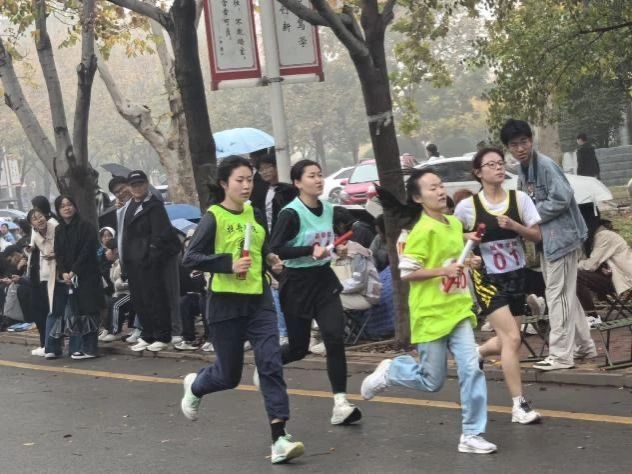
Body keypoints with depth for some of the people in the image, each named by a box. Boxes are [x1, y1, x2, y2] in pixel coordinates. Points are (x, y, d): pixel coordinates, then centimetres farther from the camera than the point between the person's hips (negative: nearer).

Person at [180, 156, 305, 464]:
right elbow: (190, 259, -16)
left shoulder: (255, 215, 9)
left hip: (259, 301, 4)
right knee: (229, 374, 7)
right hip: (226, 303, -4)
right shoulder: (213, 218, -10)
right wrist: (229, 264, -25)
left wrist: (268, 258, 4)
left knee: (271, 364, -10)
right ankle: (194, 387, 43)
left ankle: (279, 440, -13)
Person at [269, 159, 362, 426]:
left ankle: (340, 404, -11)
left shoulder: (328, 209, 5)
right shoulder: (291, 213, -16)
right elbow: (276, 248, -21)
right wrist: (311, 251, -29)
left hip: (324, 280, 5)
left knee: (335, 338, -11)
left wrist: (335, 247, 5)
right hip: (297, 283, -5)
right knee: (299, 347, 6)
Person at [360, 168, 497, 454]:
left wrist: (468, 262, 7)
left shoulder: (455, 223, 9)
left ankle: (472, 435, 1)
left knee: (471, 369, -7)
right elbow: (405, 273, -16)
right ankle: (388, 371, 32)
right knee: (432, 382, 5)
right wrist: (441, 272, -24)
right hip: (430, 315, -6)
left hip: (458, 311, 6)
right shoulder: (422, 231, -15)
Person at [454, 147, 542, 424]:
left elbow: (536, 236, -4)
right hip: (487, 279, -4)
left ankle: (476, 354, 47)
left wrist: (514, 225, -20)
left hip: (517, 276, 4)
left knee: (506, 341, 13)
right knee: (512, 338, -14)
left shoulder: (520, 199, -3)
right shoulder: (467, 206, -9)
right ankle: (519, 406, -5)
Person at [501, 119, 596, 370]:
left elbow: (561, 199, -23)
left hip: (562, 236, -9)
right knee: (566, 295, 16)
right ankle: (584, 345, 26)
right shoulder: (523, 171, 12)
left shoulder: (545, 165, -16)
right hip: (547, 238, 9)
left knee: (558, 295, -7)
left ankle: (561, 355, -3)